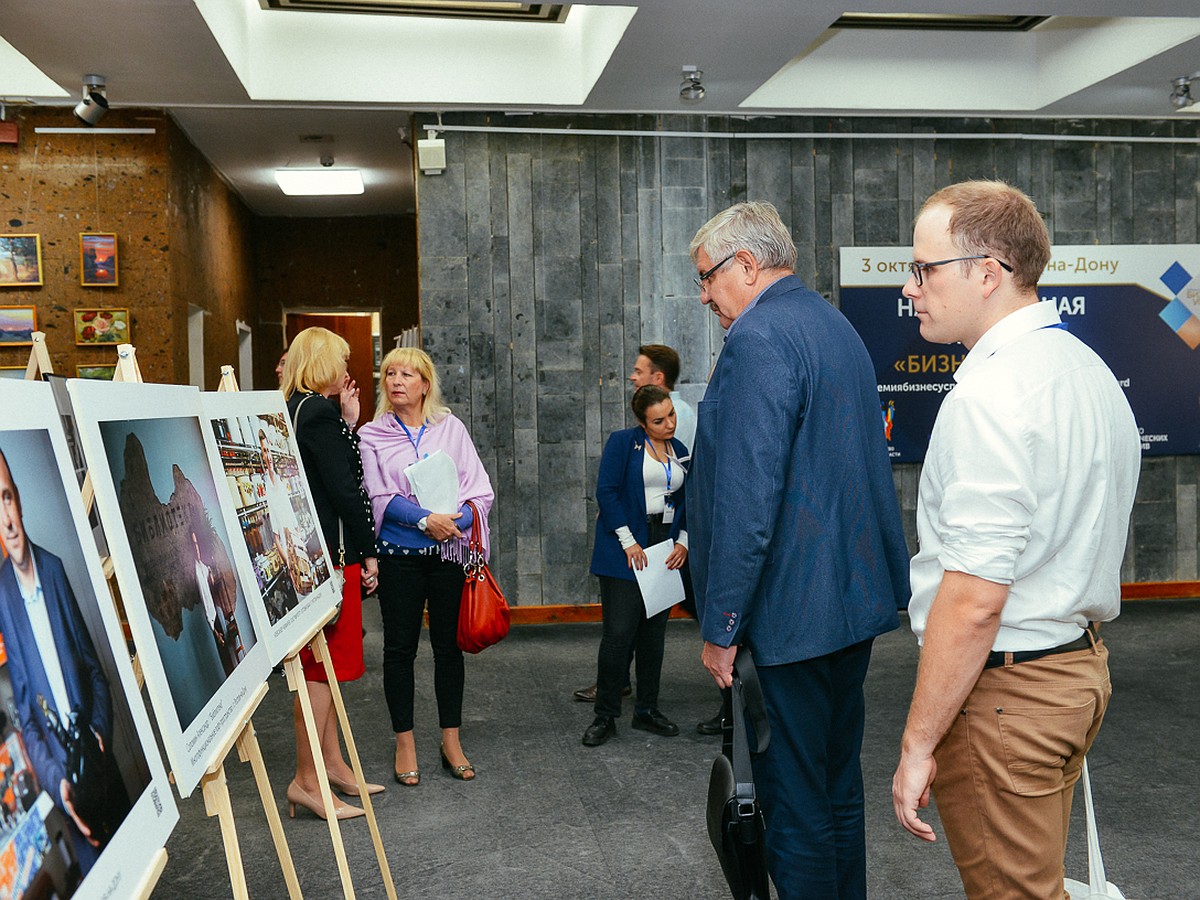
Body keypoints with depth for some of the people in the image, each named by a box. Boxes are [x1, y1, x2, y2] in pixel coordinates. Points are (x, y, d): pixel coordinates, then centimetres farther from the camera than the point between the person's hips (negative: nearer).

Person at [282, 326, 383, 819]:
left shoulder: (297, 410, 16)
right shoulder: (319, 412, -14)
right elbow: (344, 489, -17)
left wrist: (349, 423, 13)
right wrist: (369, 552, -10)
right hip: (331, 553, -10)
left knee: (323, 665, 16)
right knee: (324, 666, -4)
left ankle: (332, 762, 27)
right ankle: (307, 780, 3)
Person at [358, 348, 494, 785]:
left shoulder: (451, 428, 6)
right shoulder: (373, 435, 4)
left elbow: (480, 489, 1)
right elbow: (380, 498, -6)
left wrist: (455, 523, -16)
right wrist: (425, 519, -19)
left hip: (450, 552, 1)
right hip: (398, 555, -1)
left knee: (449, 645, 7)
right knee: (400, 647, 5)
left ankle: (451, 740, 19)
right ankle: (404, 742, 17)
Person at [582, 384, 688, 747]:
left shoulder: (680, 452, 12)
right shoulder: (622, 442, -4)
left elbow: (687, 503, 17)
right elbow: (606, 491, -10)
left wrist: (683, 541, 1)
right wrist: (628, 542, -14)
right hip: (625, 553, -5)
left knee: (654, 634, 11)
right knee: (619, 633, -8)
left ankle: (647, 710, 23)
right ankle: (605, 716, 4)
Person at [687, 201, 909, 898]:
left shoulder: (759, 338, -16)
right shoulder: (837, 326, 15)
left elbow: (747, 495, -23)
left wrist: (721, 625, -17)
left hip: (794, 612, -10)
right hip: (859, 600, 10)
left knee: (794, 799, 2)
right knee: (840, 781, 21)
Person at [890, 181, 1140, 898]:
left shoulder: (990, 394, -22)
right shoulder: (1092, 372, 10)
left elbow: (974, 599, -26)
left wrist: (918, 745, -19)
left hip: (1003, 688, -10)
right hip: (1083, 668, 10)